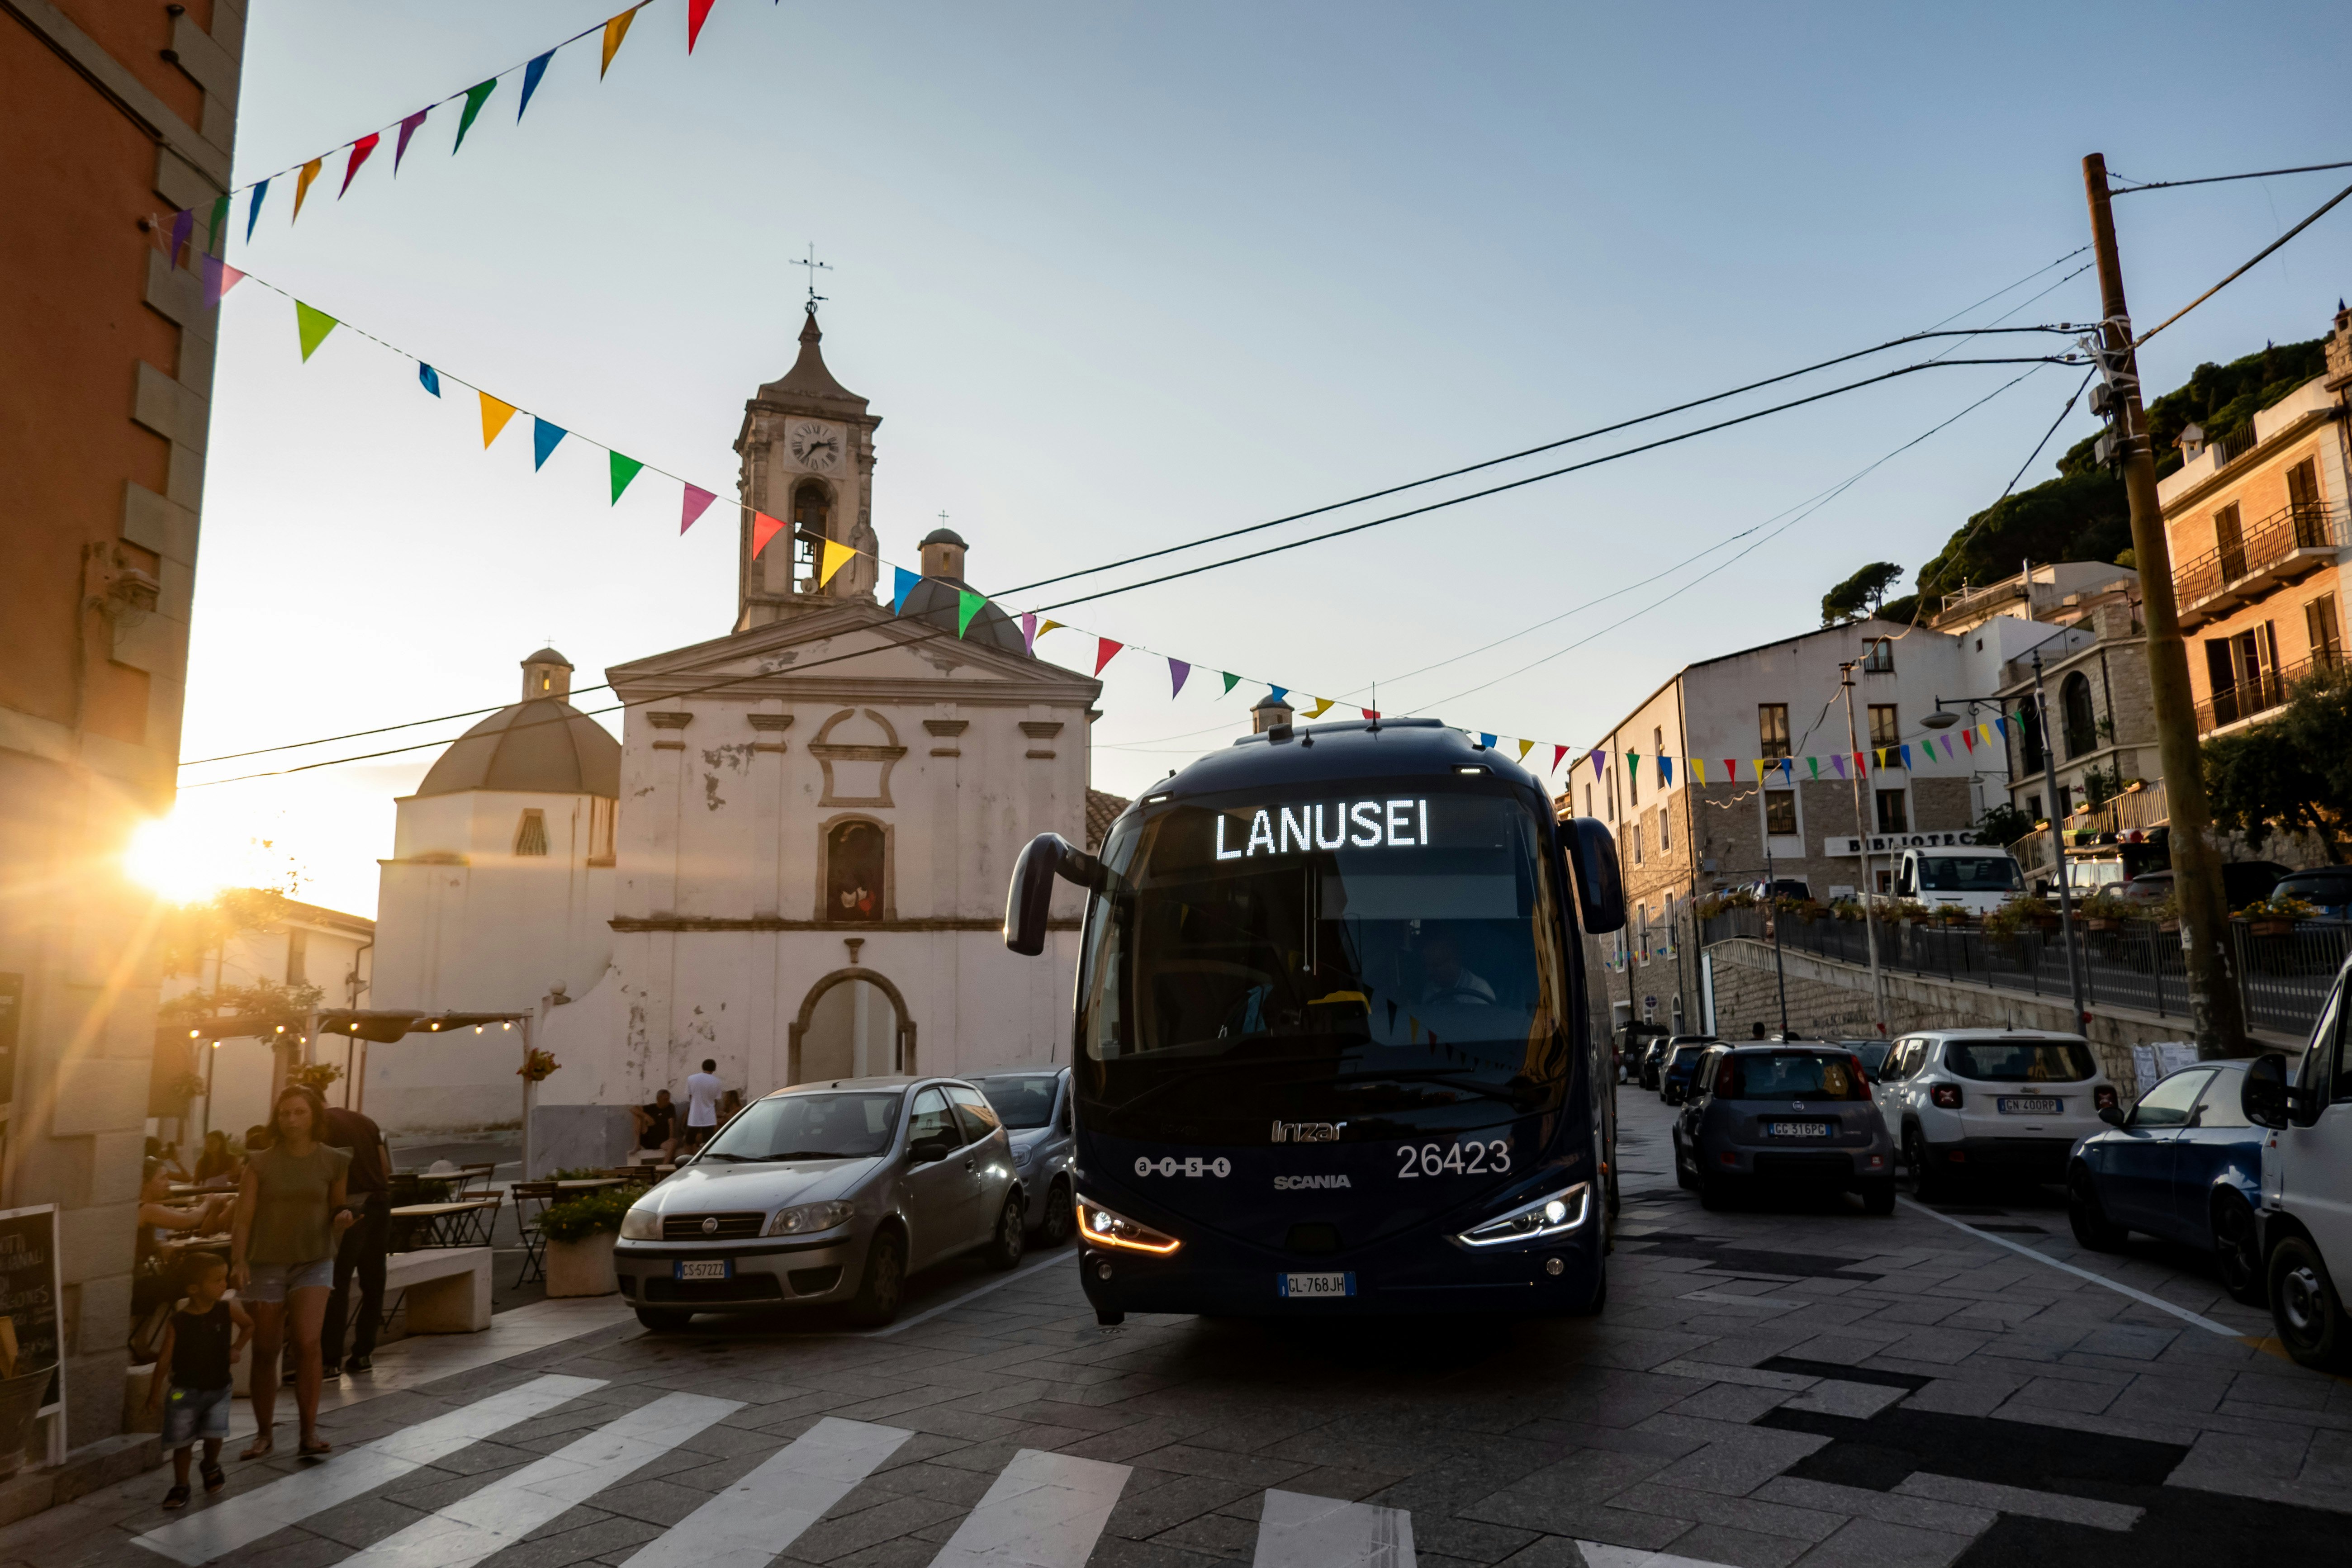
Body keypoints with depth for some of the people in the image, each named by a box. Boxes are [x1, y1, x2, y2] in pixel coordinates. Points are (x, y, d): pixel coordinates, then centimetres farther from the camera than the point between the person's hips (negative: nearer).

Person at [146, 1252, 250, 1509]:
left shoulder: (227, 1311, -7)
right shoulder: (178, 1322, -13)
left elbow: (249, 1326, 12)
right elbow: (165, 1357, -5)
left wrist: (237, 1348, -2)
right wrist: (155, 1392, -1)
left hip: (219, 1388, 1)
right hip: (185, 1390, -1)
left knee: (214, 1434, -4)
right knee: (182, 1441, 4)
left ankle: (211, 1467, 27)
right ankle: (180, 1485, 24)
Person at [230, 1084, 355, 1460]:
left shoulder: (332, 1162, 1)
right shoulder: (261, 1163, -1)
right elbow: (244, 1217, -3)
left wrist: (343, 1218, -11)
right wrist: (238, 1262, -15)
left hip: (314, 1262, -1)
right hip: (266, 1263, 1)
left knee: (307, 1342, -15)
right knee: (265, 1351, 7)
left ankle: (310, 1431, -4)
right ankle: (264, 1434, 23)